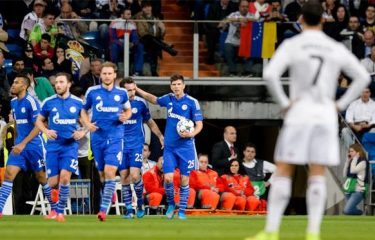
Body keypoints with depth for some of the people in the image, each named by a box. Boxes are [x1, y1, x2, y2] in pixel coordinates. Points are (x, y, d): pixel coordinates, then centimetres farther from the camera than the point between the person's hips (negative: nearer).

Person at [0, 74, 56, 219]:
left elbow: (38, 126, -18)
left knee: (42, 178, 5)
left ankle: (56, 208, 20)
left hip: (34, 145, -6)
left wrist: (23, 143, -22)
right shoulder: (13, 102, 9)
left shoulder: (31, 102, -14)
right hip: (19, 145, 6)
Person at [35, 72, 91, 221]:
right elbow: (39, 121, 11)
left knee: (65, 177, -17)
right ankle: (53, 209, 22)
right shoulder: (48, 102, 2)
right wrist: (46, 131, -9)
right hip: (53, 146, 1)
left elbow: (86, 121, 11)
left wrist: (83, 132, -10)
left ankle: (60, 211, -6)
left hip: (70, 145, -1)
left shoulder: (77, 102, 2)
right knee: (53, 182, -1)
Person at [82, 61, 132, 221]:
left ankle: (104, 209, -17)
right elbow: (83, 110, 13)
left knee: (110, 172, -15)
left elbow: (128, 110, 18)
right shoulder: (92, 92, 1)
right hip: (98, 138, 2)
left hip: (115, 138, -2)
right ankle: (106, 201, 30)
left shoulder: (121, 93, 3)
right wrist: (87, 124, -4)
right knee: (102, 174, 9)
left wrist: (125, 117, -4)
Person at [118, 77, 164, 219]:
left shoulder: (140, 103, 0)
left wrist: (160, 136, 5)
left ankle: (140, 204, 8)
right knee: (124, 178, 1)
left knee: (135, 175, -14)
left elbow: (149, 122, 12)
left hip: (136, 145, -1)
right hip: (120, 145, 1)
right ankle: (129, 210, 10)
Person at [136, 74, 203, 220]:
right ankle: (170, 204, 15)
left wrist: (191, 133, -24)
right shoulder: (168, 99, 4)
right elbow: (153, 99, 25)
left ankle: (182, 211, 11)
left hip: (186, 147, -2)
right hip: (169, 147, 2)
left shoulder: (192, 102, -7)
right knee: (168, 178, -9)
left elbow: (199, 124, -5)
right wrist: (137, 90, 24)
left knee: (184, 180, 0)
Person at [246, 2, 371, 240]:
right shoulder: (337, 49, 7)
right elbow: (363, 77, 8)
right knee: (318, 176, 3)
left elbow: (270, 74, -18)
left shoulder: (292, 45, -4)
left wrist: (284, 102, -7)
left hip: (299, 114, -3)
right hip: (326, 117, 3)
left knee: (283, 172, 1)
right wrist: (341, 104, 8)